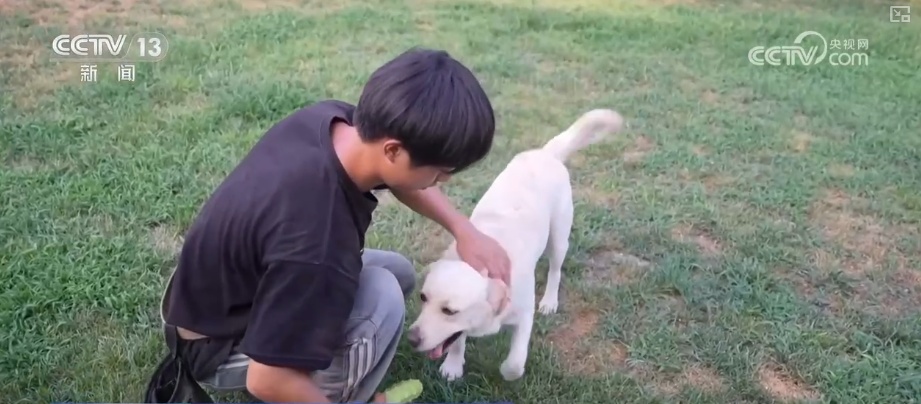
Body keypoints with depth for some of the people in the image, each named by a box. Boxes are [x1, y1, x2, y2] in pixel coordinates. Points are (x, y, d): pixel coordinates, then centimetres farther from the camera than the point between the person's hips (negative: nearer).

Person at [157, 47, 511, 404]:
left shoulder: (331, 118, -18)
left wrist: (464, 230, -8)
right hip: (216, 345, -8)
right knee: (382, 296, -26)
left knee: (399, 272, 9)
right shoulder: (315, 248, -42)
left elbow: (401, 180, 3)